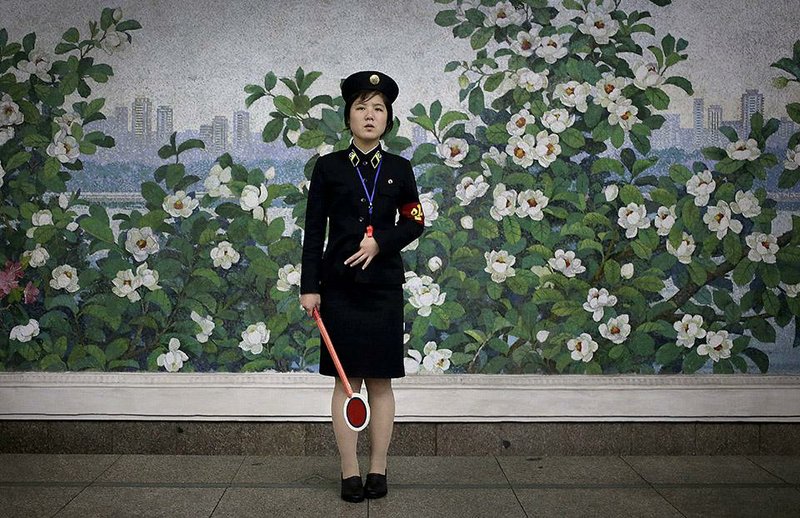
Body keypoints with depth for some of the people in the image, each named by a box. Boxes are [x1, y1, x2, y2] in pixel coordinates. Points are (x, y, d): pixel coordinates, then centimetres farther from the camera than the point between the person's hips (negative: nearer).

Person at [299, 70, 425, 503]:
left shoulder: (399, 169, 6)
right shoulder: (328, 167, 2)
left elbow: (415, 222, 10)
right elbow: (314, 230, 1)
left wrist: (380, 242, -9)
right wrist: (309, 285, -5)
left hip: (383, 286, 1)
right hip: (339, 285, -1)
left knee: (380, 380, 5)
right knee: (346, 380, 3)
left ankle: (378, 470, 14)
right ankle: (350, 472, 10)